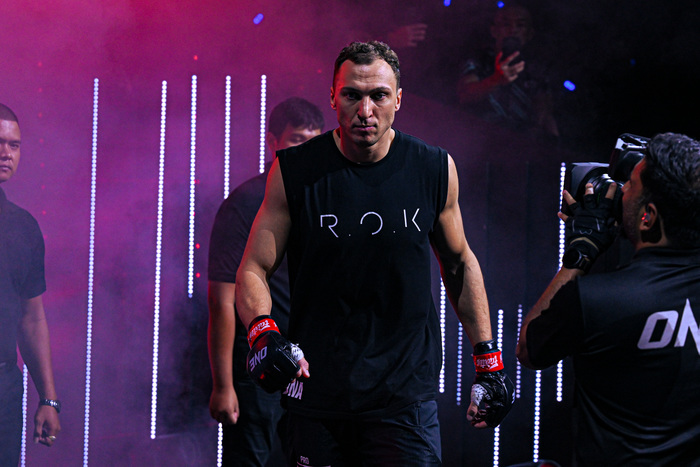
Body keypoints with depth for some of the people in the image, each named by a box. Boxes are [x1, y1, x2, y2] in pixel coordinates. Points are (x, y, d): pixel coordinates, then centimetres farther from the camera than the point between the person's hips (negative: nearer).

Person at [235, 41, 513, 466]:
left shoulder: (435, 170, 1)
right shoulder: (294, 172, -3)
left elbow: (460, 263, 14)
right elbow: (254, 270, 0)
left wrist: (489, 360, 11)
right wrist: (263, 331, -21)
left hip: (406, 395, 0)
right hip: (317, 395, 0)